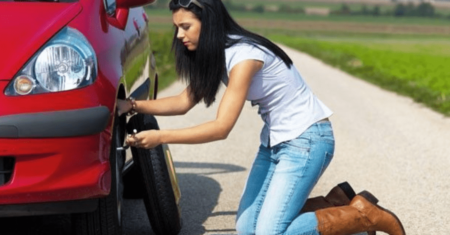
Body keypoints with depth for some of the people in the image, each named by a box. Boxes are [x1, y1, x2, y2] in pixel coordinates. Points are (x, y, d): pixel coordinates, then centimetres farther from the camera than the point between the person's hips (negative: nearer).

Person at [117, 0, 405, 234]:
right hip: (275, 140, 9)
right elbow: (184, 102, 6)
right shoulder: (215, 55, 3)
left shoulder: (244, 56, -24)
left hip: (306, 140, -9)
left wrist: (160, 137, -27)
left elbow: (221, 128, -27)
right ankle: (337, 203, 14)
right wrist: (132, 105, -5)